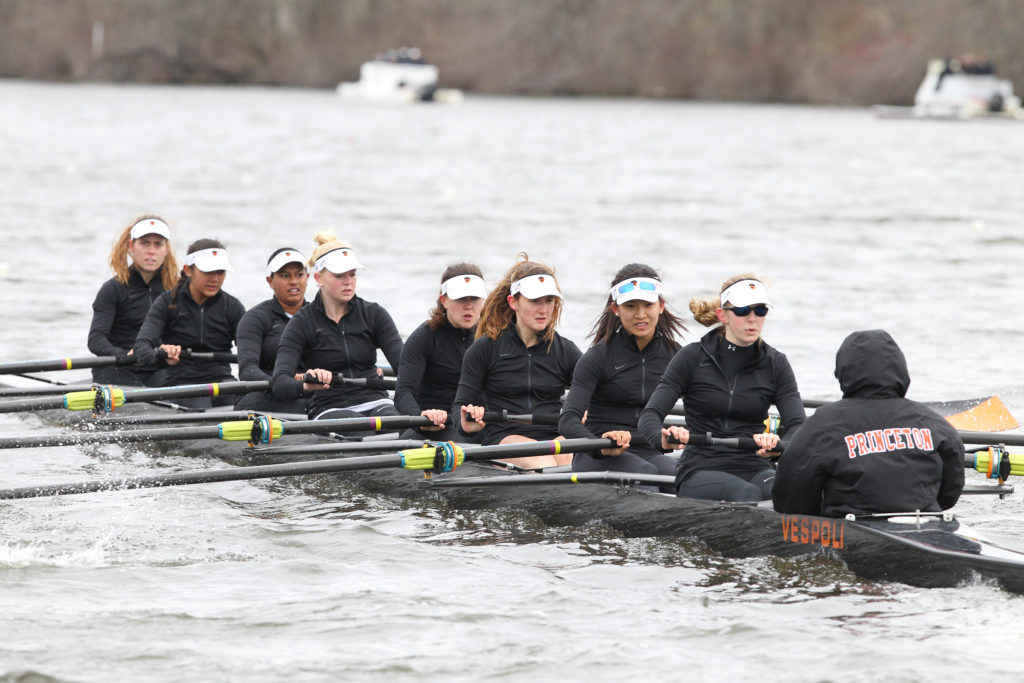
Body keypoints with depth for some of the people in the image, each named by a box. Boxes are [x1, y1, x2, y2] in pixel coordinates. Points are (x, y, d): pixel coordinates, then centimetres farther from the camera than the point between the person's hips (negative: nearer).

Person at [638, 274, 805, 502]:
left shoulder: (775, 364, 10)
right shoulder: (693, 357, 4)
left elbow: (797, 424, -1)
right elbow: (650, 415, -4)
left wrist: (778, 444, -28)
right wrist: (664, 439, -30)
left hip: (754, 468, 2)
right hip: (700, 471, -2)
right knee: (747, 494, -36)